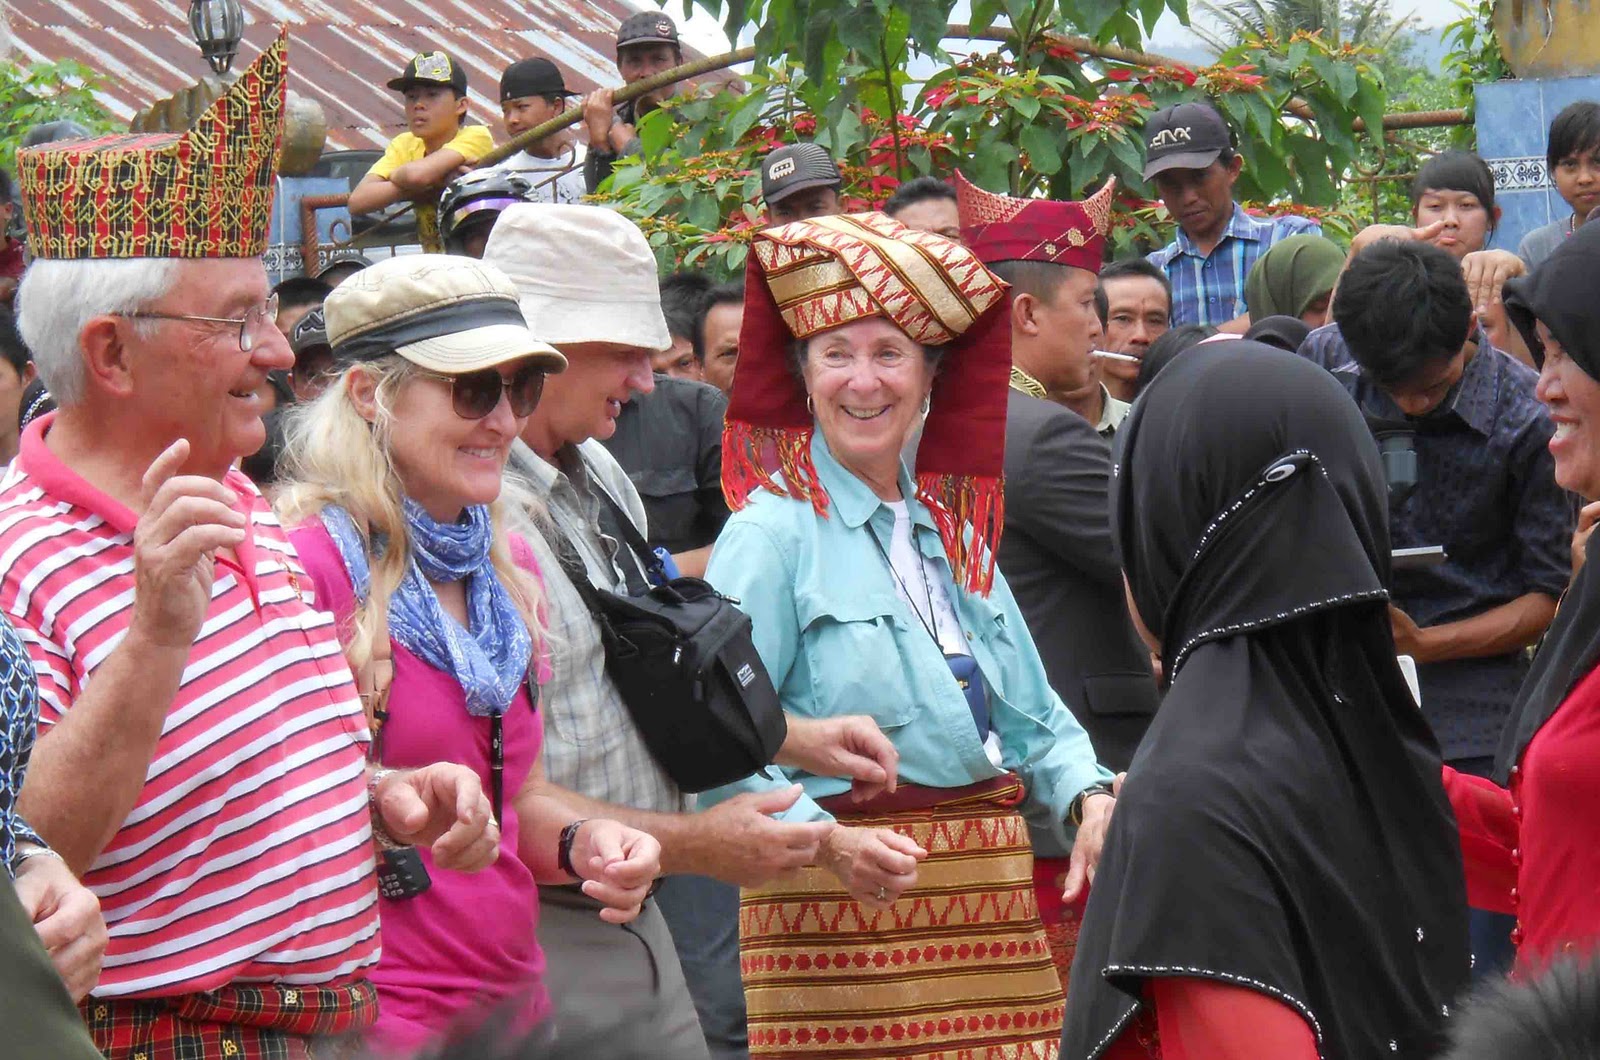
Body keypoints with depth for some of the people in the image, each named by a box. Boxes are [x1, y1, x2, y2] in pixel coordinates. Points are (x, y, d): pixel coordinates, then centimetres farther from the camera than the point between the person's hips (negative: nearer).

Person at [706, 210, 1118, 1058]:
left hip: (993, 919, 6)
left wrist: (1088, 799, 1)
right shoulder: (773, 532, -5)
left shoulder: (954, 533, 17)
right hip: (840, 915, -6)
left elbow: (1033, 717, 20)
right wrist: (827, 842, -26)